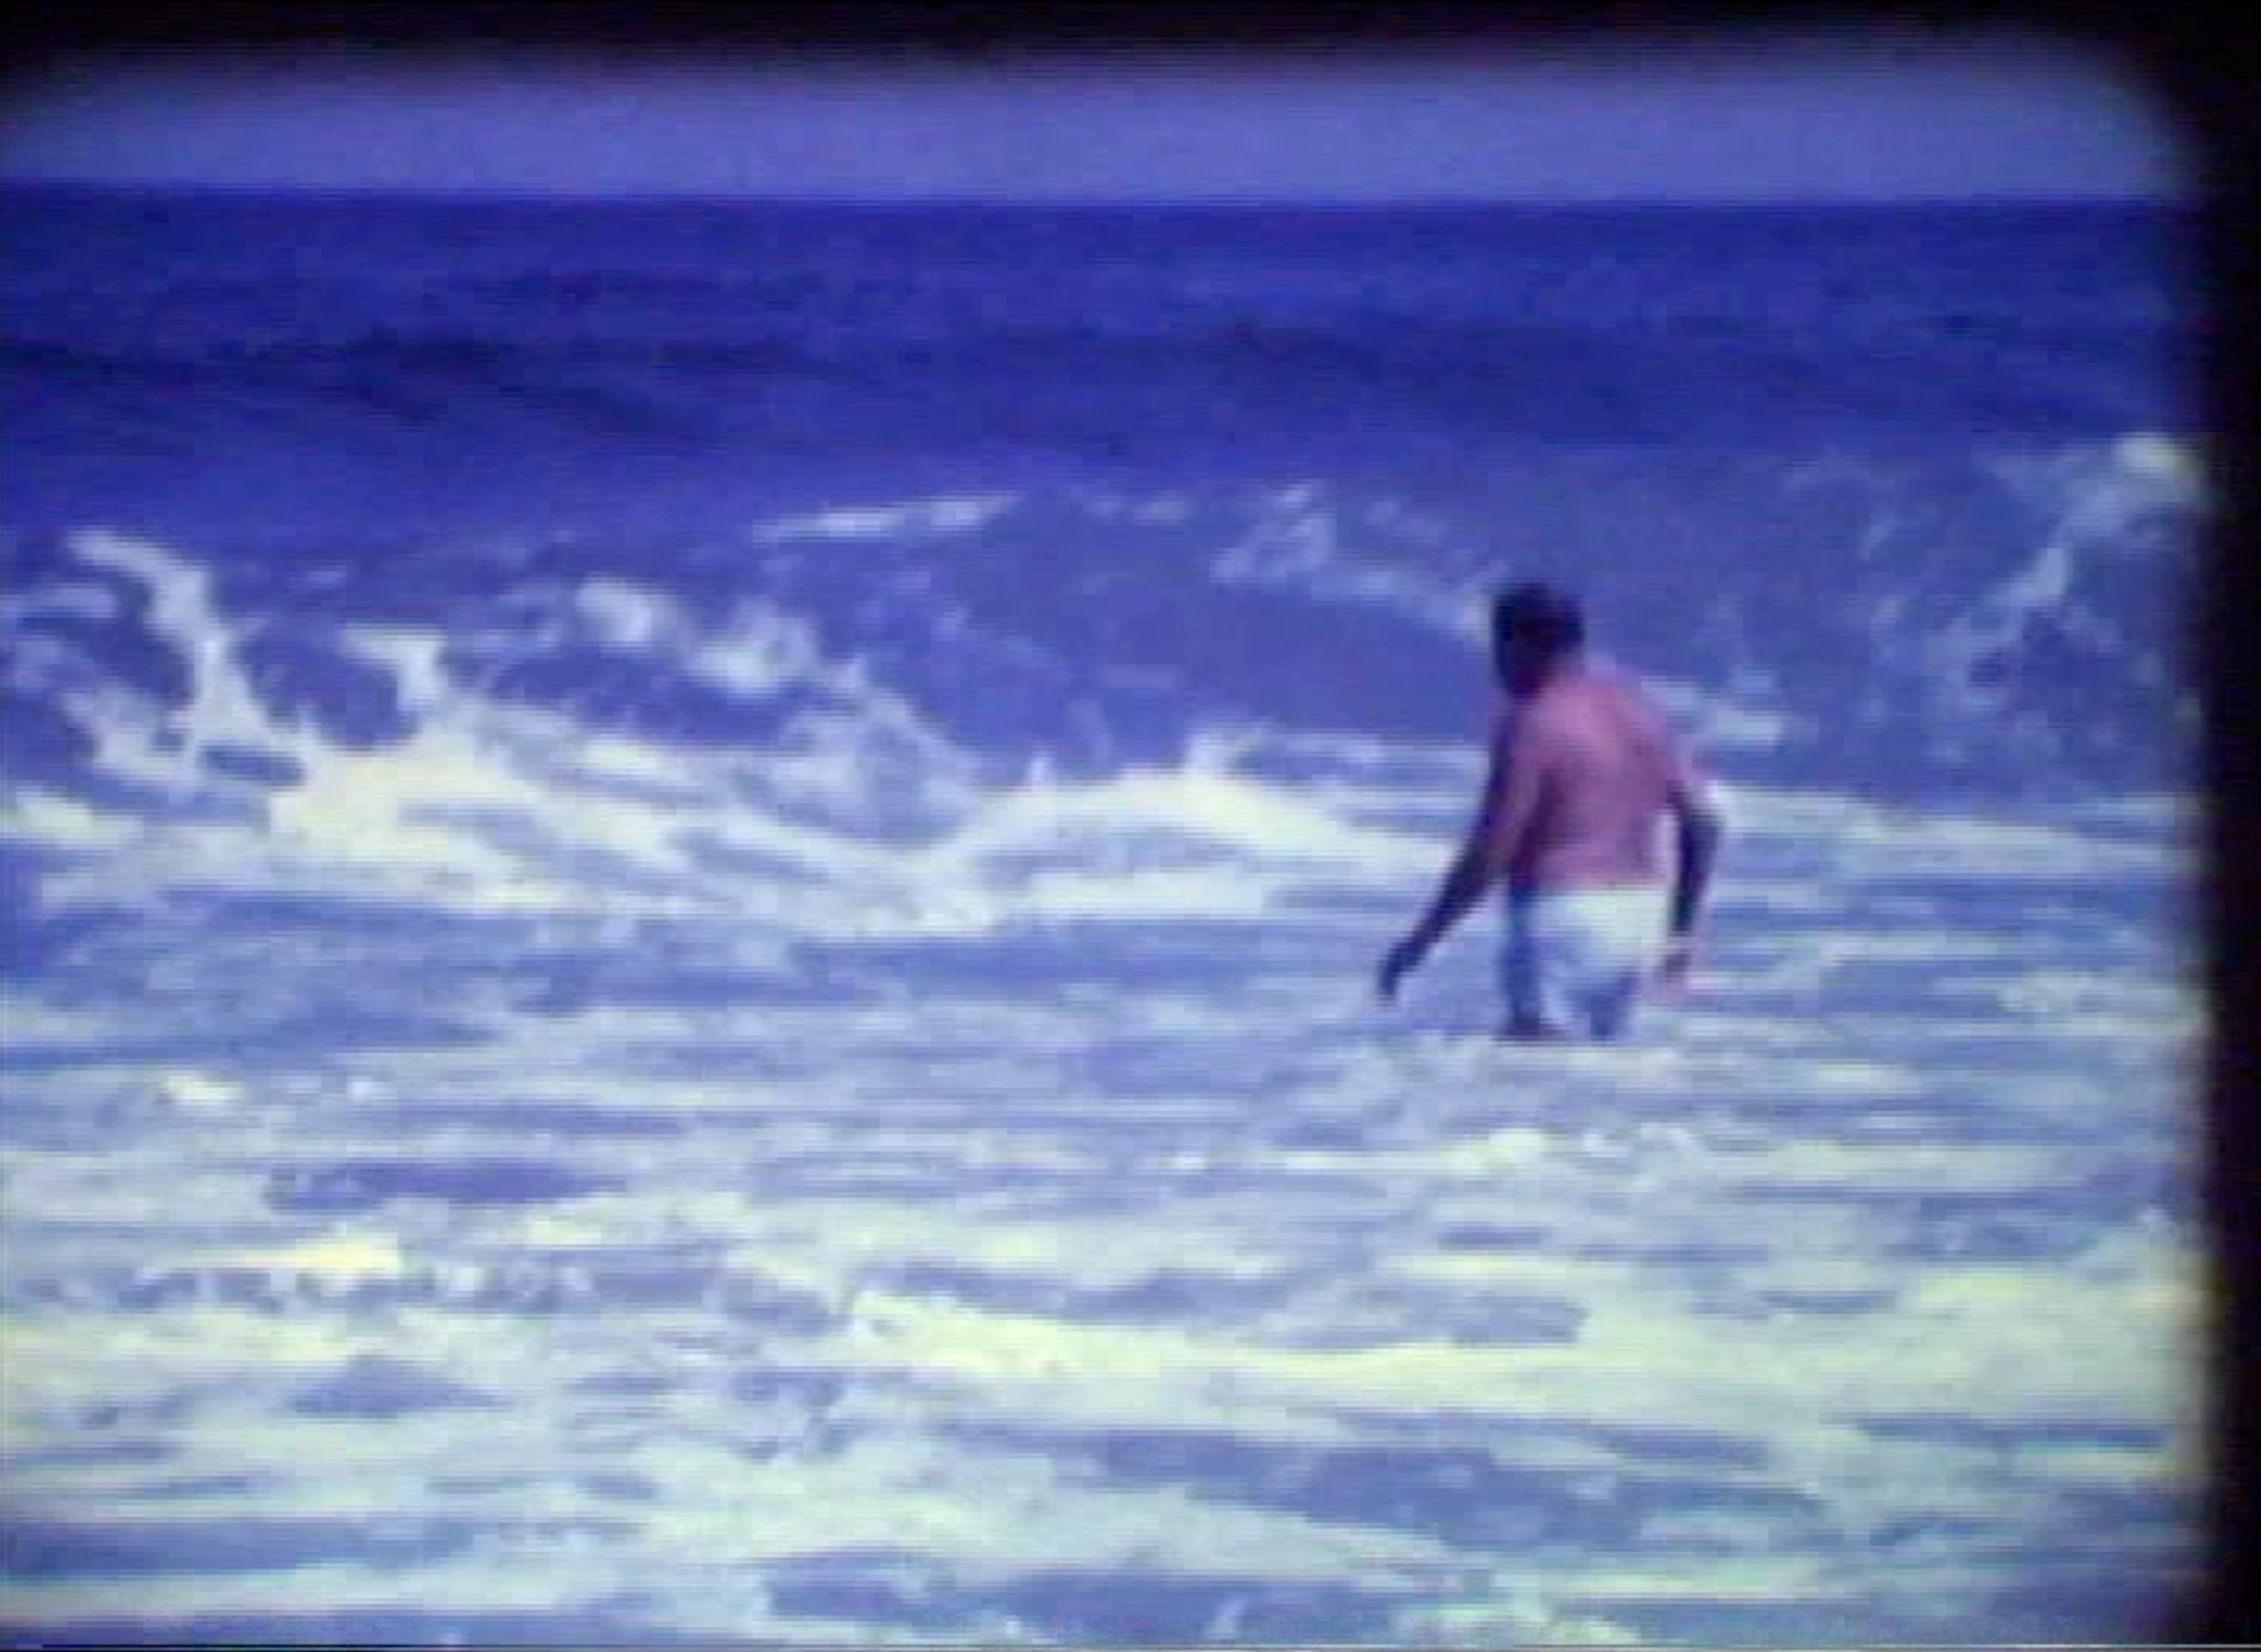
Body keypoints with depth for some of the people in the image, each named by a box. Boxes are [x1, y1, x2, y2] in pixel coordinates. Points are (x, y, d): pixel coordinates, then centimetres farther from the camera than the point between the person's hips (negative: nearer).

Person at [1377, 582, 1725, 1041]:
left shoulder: (1531, 724, -11)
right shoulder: (1635, 710, 12)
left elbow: (1489, 852, -15)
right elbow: (1705, 821, 13)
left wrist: (1419, 941, -9)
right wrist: (1683, 929, 20)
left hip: (1565, 918, -9)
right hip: (1639, 916, 9)